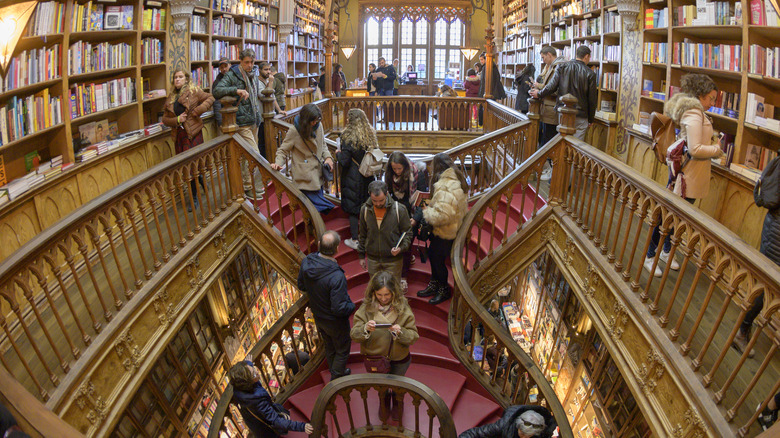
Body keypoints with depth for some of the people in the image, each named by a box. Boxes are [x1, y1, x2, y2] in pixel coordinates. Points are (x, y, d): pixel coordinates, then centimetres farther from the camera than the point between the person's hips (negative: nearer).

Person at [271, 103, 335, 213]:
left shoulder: (319, 126, 2)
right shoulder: (294, 131, -13)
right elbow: (283, 150, -5)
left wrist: (327, 157, -2)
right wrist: (278, 163, -24)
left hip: (318, 173, 6)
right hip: (305, 177, -6)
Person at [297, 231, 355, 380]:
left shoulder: (306, 262, -19)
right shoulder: (337, 277, -40)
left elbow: (301, 286, 0)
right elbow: (339, 309, -32)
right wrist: (352, 306, -12)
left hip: (318, 316, 7)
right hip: (335, 322, -6)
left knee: (329, 347, 31)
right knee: (342, 350, 22)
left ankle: (335, 372, 55)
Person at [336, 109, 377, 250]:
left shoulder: (348, 137, -19)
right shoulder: (370, 134, 0)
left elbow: (344, 161, -19)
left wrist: (338, 153, 0)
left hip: (352, 178, -6)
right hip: (367, 177, 6)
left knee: (352, 208, 4)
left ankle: (354, 240, 10)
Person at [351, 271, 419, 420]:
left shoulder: (403, 308, -21)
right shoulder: (366, 307, -19)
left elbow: (413, 336, -18)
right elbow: (354, 335, -19)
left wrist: (400, 332, -39)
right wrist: (365, 329, -40)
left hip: (399, 359, 0)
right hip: (374, 357, 1)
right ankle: (384, 404, 60)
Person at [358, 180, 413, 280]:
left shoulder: (399, 209, -12)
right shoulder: (365, 209, -2)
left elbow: (408, 233, -4)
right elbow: (362, 235, 10)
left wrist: (401, 248, -22)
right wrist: (361, 256, 12)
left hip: (393, 260, -2)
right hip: (372, 260, 3)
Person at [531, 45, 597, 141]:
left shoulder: (562, 67, -1)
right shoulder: (590, 74, -4)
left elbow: (551, 87, -7)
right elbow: (592, 99, -1)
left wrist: (539, 94, 11)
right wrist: (590, 120, 10)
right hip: (580, 116, -3)